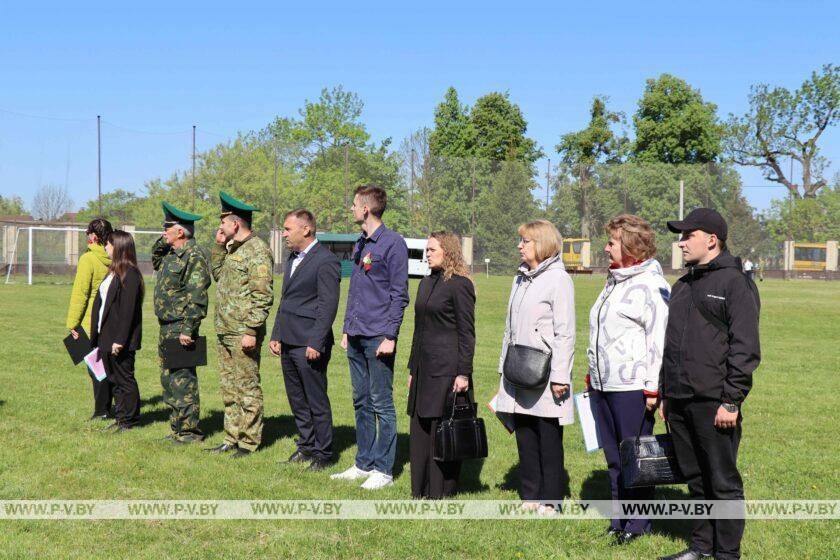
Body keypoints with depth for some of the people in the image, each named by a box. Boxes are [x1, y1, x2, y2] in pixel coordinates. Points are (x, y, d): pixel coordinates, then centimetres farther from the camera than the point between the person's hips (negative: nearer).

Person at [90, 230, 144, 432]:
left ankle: (129, 420, 10)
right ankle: (121, 418, 21)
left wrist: (120, 339, -23)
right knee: (113, 379, 14)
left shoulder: (129, 274, -16)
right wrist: (98, 335, 15)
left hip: (119, 341, -9)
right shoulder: (113, 272, 14)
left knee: (124, 379, 0)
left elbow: (128, 310, -20)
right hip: (107, 337, 10)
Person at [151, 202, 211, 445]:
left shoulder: (194, 256, -16)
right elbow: (155, 262, 37)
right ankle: (176, 428, 25)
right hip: (167, 326, 11)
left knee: (182, 379, -7)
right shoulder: (171, 254, 14)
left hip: (181, 327, -11)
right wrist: (161, 243, 17)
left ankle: (189, 431, -1)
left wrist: (188, 329, -26)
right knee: (168, 378, 16)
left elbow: (197, 297, -22)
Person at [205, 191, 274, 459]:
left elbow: (263, 296, -19)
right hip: (225, 333, 10)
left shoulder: (258, 251, -14)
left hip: (243, 335, -10)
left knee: (247, 388, -2)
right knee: (229, 388, 14)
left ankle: (249, 442, 6)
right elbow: (217, 274, 29)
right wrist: (219, 246, 15)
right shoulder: (233, 248, 16)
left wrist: (251, 331, -22)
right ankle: (231, 439, 23)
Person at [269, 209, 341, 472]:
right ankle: (306, 446, 27)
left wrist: (315, 343, -19)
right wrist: (276, 336, 16)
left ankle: (323, 454, 9)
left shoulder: (325, 261, -12)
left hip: (309, 345, -9)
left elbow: (328, 305, -16)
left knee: (317, 401, -1)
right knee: (296, 400, 15)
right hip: (288, 342, 9)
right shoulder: (293, 259, 16)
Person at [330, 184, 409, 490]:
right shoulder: (360, 244, 15)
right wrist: (347, 329, 17)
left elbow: (399, 295, -12)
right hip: (356, 337, 8)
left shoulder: (392, 243, -9)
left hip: (378, 338, -8)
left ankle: (383, 469, 3)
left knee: (382, 404, -2)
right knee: (361, 402, 13)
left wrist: (390, 336, -16)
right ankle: (364, 463, 21)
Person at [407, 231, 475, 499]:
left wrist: (464, 373, -15)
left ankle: (441, 492, 6)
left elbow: (467, 333, -11)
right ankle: (421, 490, 18)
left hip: (447, 367, -8)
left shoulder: (460, 285, -8)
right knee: (419, 429, 9)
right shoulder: (426, 283, 15)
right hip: (424, 366, 8)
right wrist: (412, 368, 18)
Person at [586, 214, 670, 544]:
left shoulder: (650, 285, -11)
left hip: (632, 387, -9)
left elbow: (660, 340, -15)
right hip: (602, 385, 9)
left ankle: (639, 525, 10)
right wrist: (592, 374, 21)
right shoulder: (614, 282, 17)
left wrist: (653, 389, -17)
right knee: (614, 457, 13)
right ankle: (619, 521, 22)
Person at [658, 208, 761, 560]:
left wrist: (731, 401, -17)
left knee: (723, 482, 0)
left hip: (714, 404, -8)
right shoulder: (682, 287, 18)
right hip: (679, 403, 8)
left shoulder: (735, 283, -7)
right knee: (695, 479, 14)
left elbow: (745, 348, -13)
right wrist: (665, 395, 18)